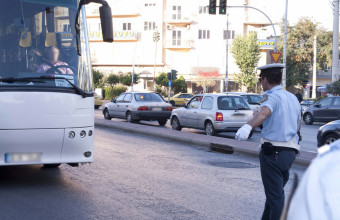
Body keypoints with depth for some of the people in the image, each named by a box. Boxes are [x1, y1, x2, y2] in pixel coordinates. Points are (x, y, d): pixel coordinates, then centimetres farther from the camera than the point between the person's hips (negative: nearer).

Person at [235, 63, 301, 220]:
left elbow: (264, 112, -36)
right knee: (276, 193, 21)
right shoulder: (293, 98, 14)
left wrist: (248, 126, -54)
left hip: (273, 152, -8)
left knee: (275, 196, -5)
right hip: (291, 151, 9)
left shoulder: (273, 96, -13)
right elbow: (298, 126, 24)